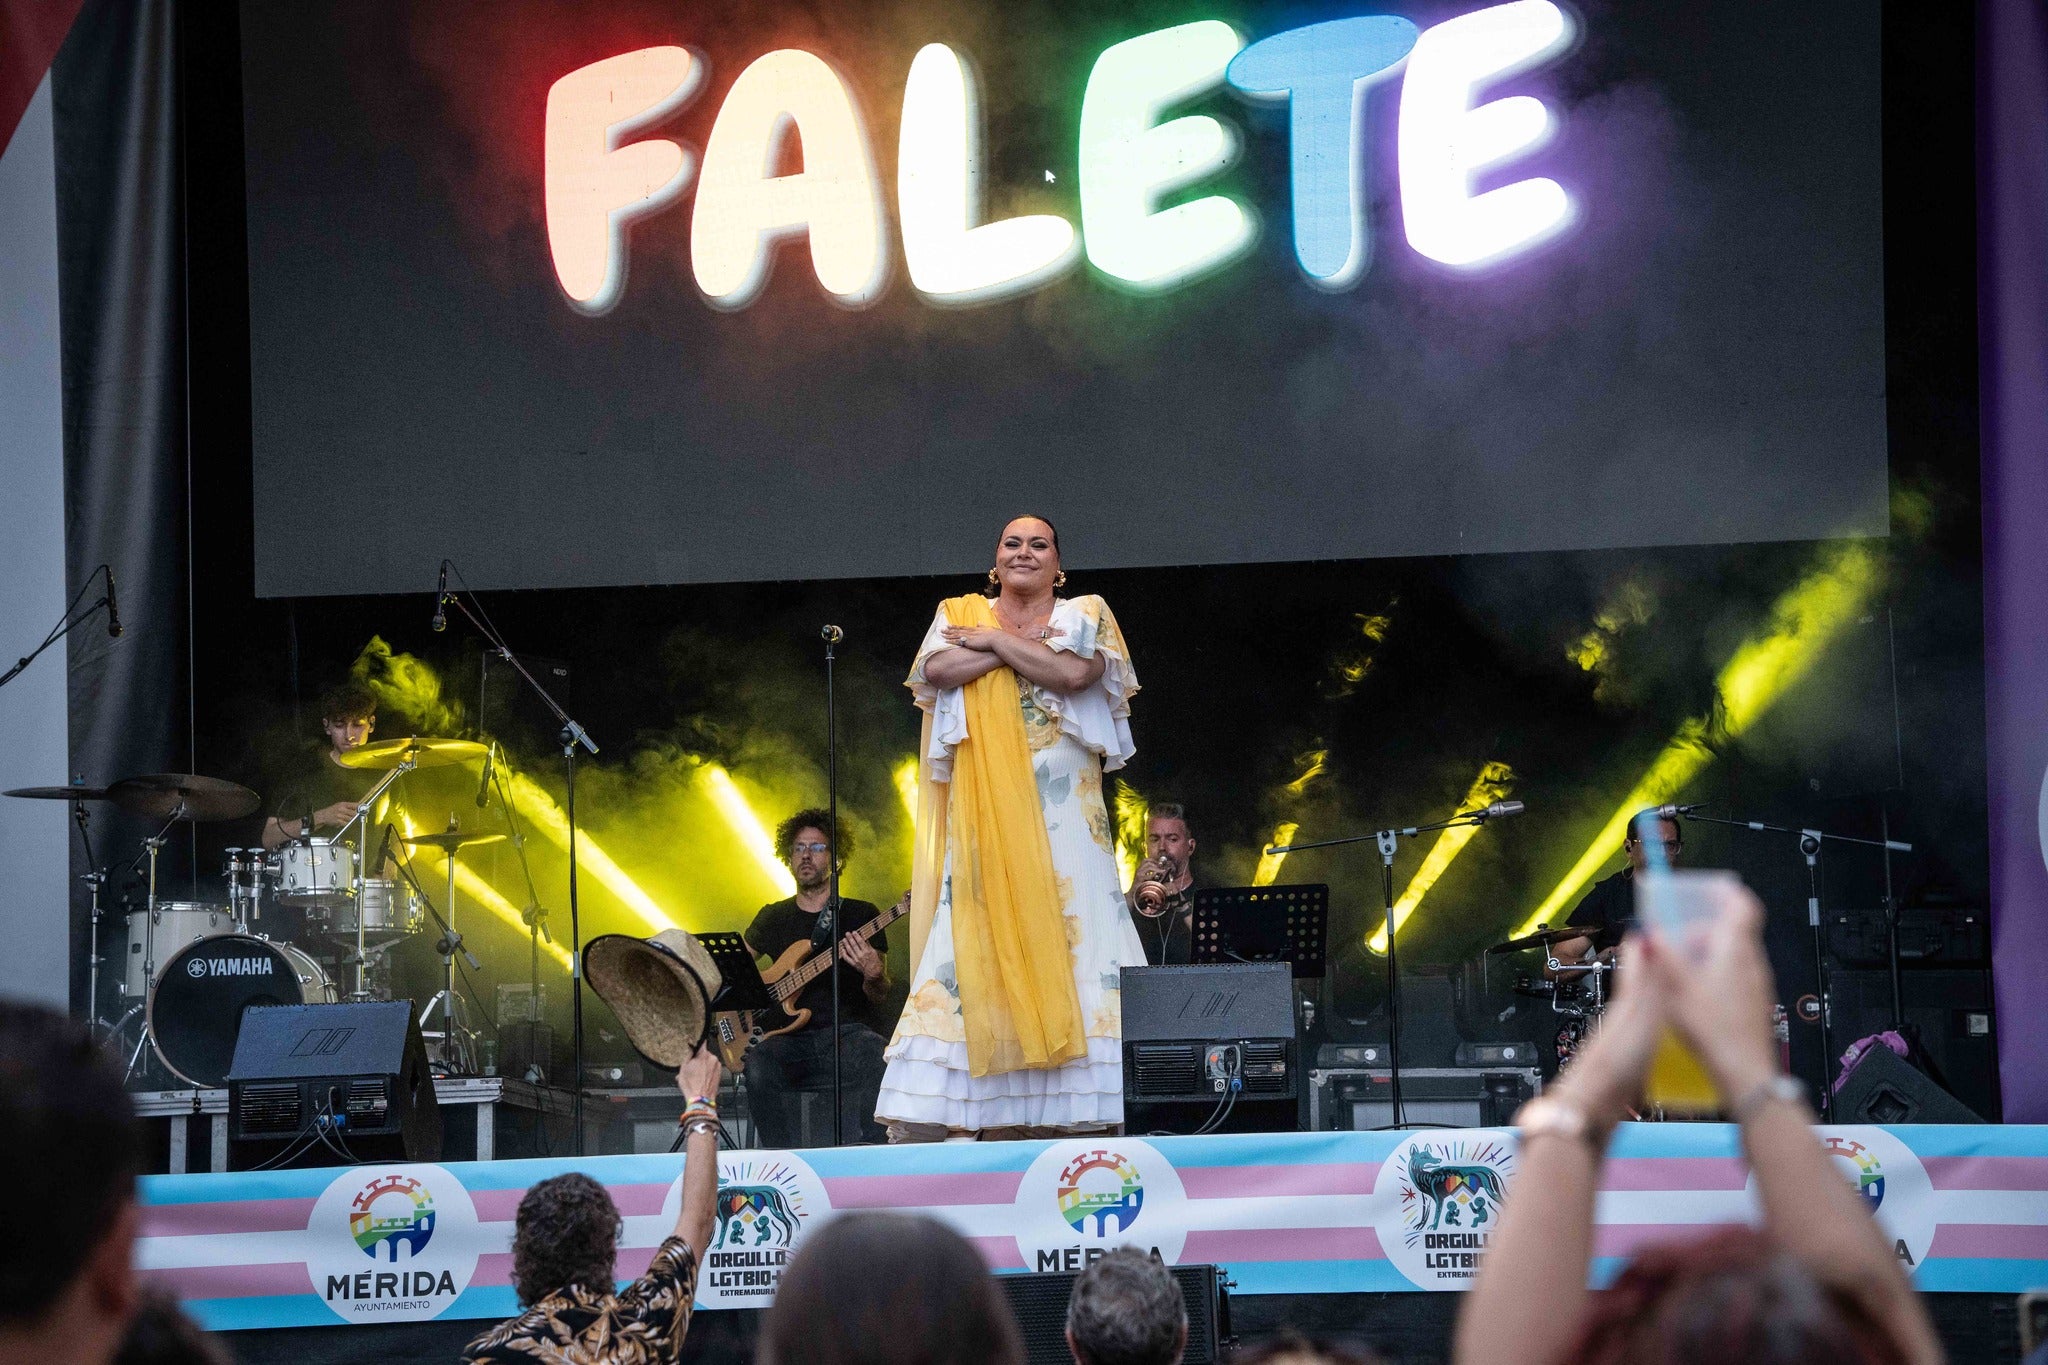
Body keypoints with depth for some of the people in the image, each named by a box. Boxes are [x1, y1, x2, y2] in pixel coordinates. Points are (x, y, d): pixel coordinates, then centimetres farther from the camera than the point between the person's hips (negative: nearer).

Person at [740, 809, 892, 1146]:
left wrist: (873, 976, -19)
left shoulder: (862, 915, 10)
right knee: (758, 1068, -34)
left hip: (843, 1033, -1)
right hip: (786, 1039, 1)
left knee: (871, 1052, -38)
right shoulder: (772, 919, 18)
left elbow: (878, 998, 6)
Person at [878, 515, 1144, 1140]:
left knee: (1072, 931, -9)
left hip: (1063, 805, 0)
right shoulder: (960, 615, 15)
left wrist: (995, 642, -4)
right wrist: (1031, 644, -5)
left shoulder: (1086, 614, 11)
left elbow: (1075, 673, -9)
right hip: (985, 807, 0)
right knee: (978, 938, -8)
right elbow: (935, 671, -6)